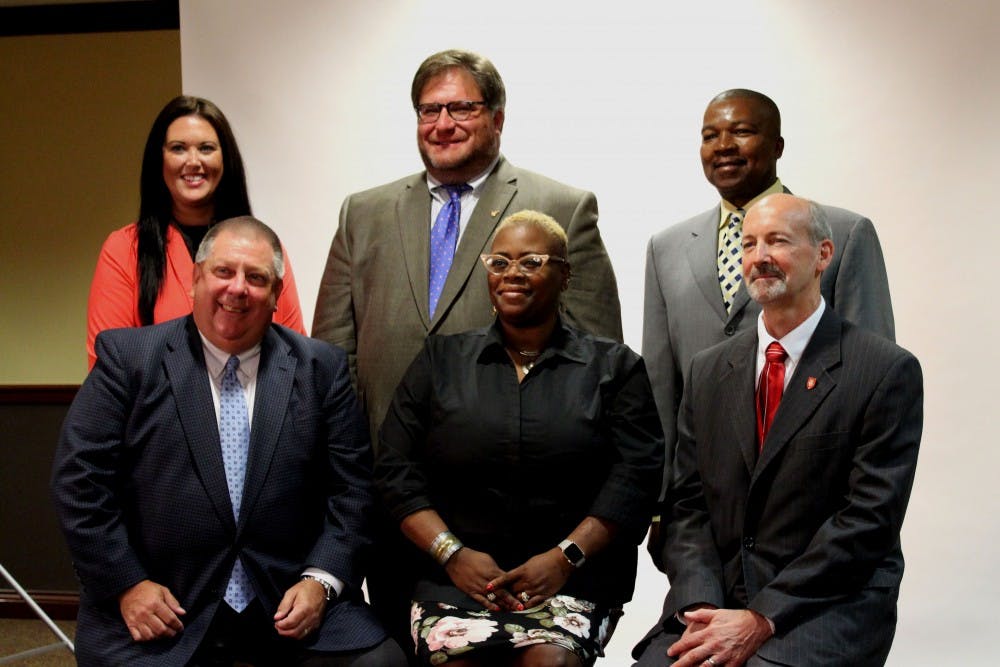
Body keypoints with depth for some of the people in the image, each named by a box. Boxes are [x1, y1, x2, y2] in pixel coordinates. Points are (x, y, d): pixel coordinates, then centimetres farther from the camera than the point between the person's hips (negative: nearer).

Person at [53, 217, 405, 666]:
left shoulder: (321, 369, 6)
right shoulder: (128, 357, 1)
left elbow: (352, 487, 5)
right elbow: (80, 477, -1)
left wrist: (322, 580, -7)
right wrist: (126, 583, -8)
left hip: (289, 603, 1)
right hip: (160, 612, -1)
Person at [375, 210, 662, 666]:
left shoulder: (614, 367, 10)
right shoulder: (440, 360, 14)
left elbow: (635, 476, 0)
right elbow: (396, 470, 8)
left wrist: (566, 556, -12)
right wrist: (452, 553, -6)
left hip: (572, 580, -1)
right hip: (455, 577, 1)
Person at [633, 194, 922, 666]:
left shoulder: (887, 371, -3)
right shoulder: (708, 371, 12)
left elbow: (869, 518, -9)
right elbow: (686, 504, 8)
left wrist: (760, 620, -14)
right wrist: (703, 609, -9)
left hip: (828, 608, -4)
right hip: (714, 601, 4)